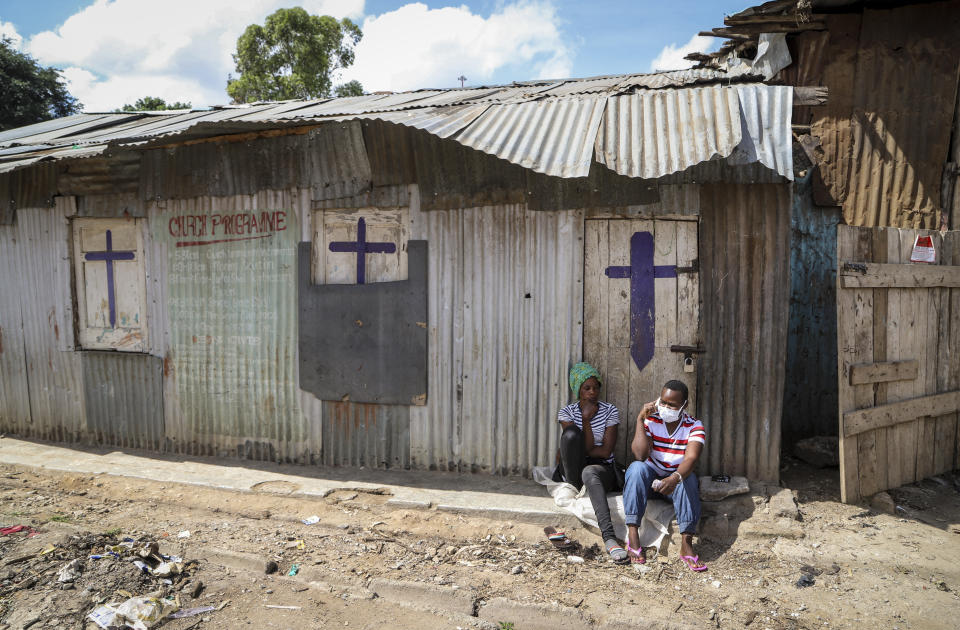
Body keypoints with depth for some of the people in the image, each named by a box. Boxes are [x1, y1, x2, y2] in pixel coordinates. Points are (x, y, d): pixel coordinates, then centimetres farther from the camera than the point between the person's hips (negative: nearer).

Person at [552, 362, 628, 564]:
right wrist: (586, 420, -18)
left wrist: (566, 453, -8)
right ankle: (576, 488, -23)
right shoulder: (566, 412, 4)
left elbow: (606, 451, -7)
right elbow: (586, 447, -7)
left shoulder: (610, 411, 3)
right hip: (574, 468, 1)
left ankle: (608, 536, -53)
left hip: (602, 468, -1)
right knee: (571, 432, -29)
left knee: (589, 472, -41)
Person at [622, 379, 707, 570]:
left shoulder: (694, 426, -8)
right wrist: (640, 419, -23)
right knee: (637, 468, -31)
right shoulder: (650, 420, -8)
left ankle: (686, 544, -33)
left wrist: (675, 478, -48)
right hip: (648, 480, 0)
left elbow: (691, 458, -28)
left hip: (677, 481, 0)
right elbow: (640, 455, -23)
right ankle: (632, 535, -32)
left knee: (689, 477, -32)